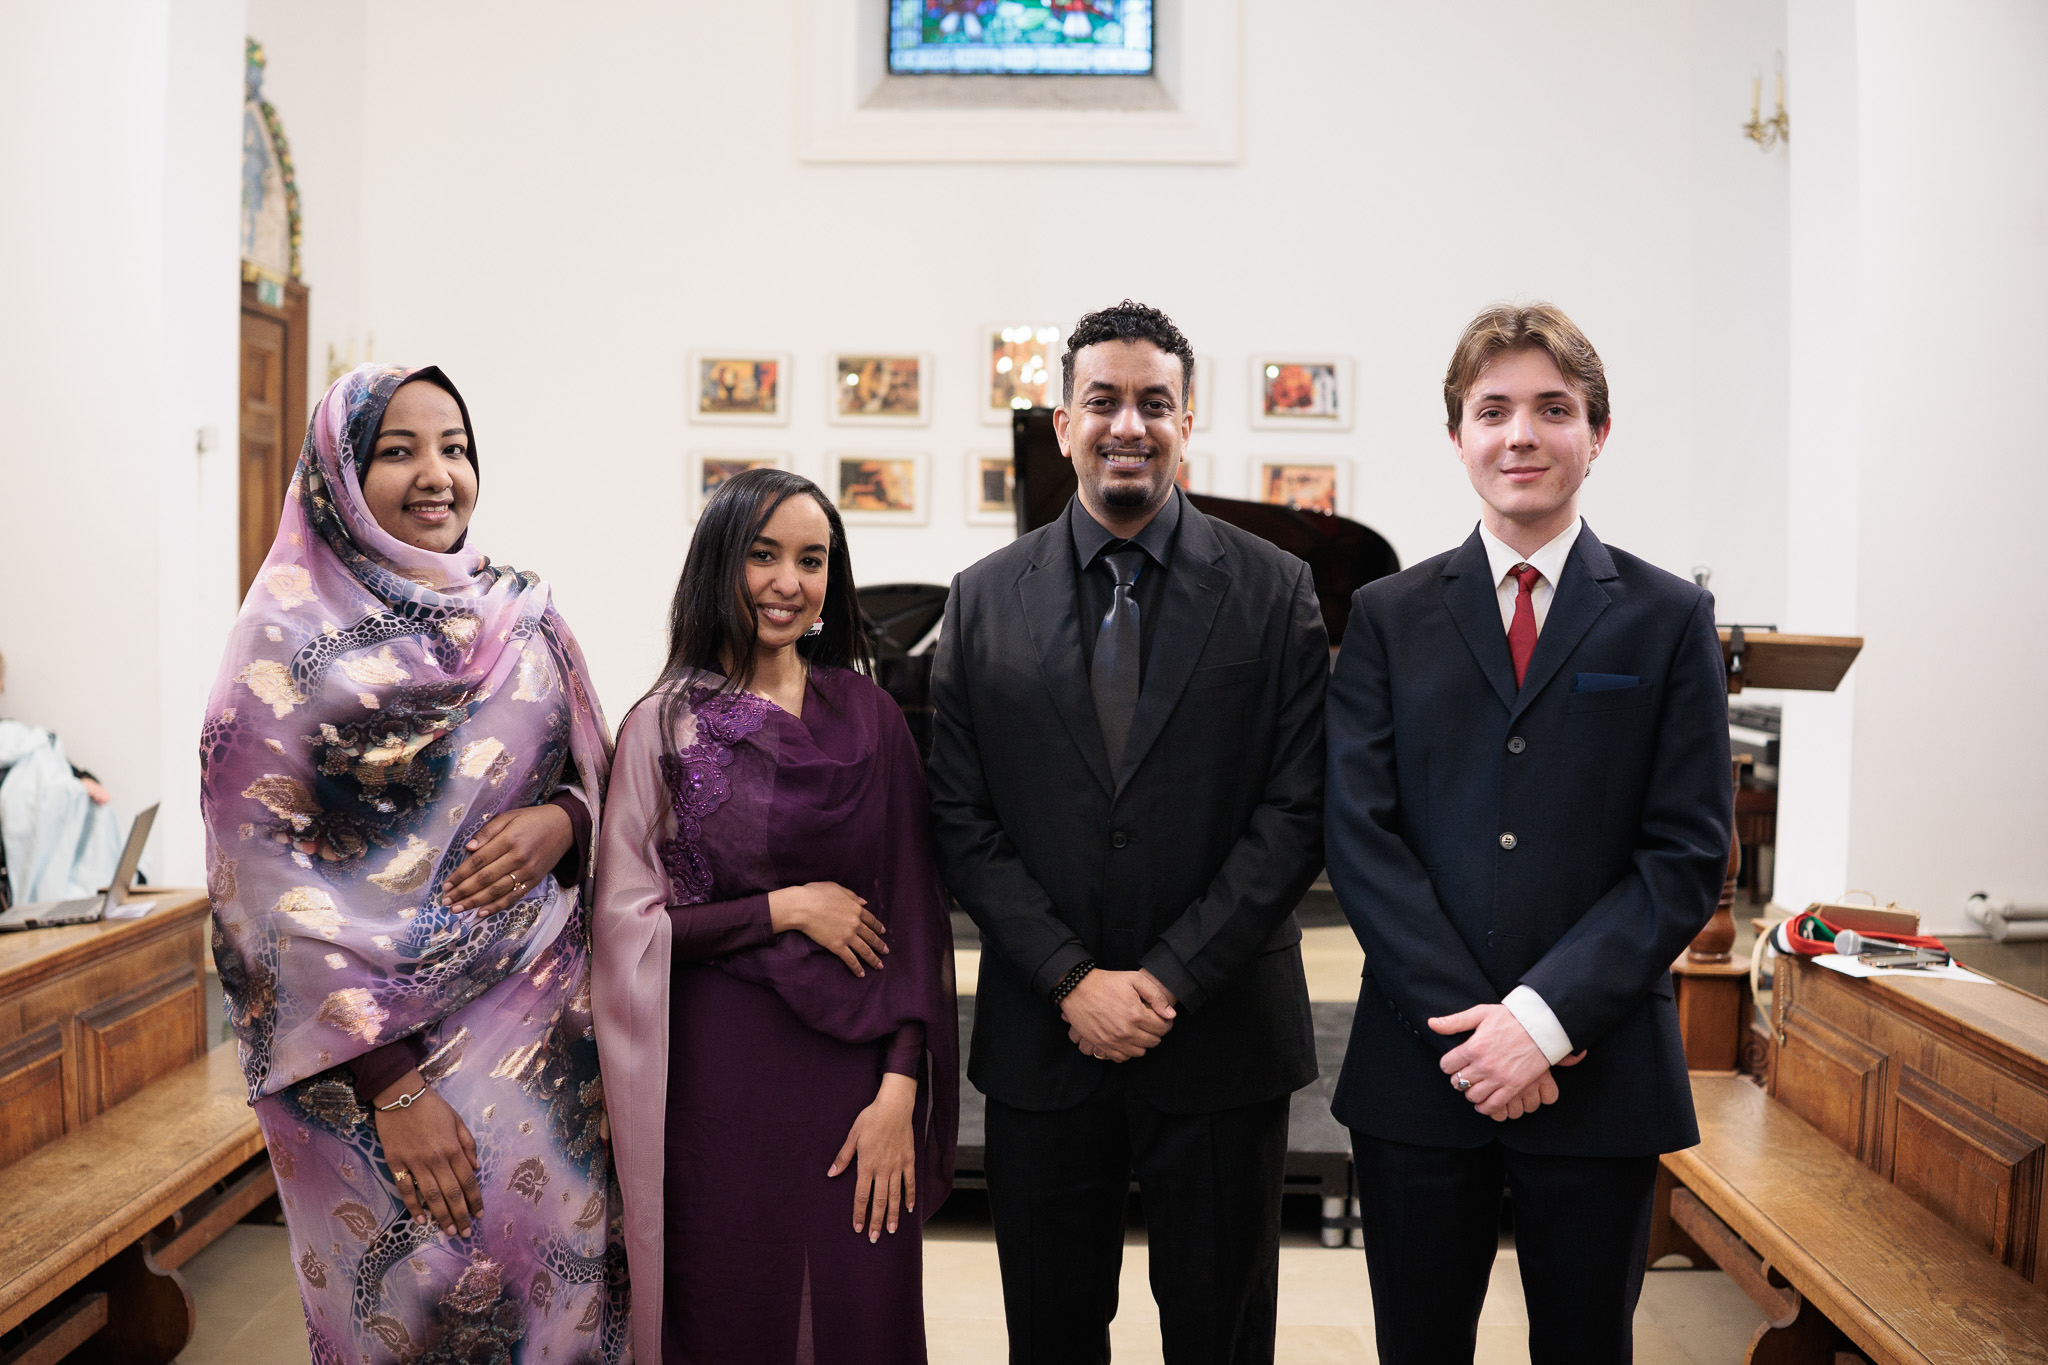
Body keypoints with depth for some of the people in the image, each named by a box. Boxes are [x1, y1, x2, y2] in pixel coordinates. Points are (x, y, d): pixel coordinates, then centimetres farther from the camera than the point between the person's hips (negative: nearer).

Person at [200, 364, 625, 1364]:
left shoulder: (524, 621, 7)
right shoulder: (288, 641, -6)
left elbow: (599, 782, 16)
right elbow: (267, 882, -10)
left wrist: (560, 822, -10)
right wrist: (390, 1085, -14)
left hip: (544, 1022, 4)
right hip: (377, 1045, -4)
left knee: (565, 1265, 5)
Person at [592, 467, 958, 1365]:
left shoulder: (868, 717, 2)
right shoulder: (666, 725, -2)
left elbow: (913, 912, 1)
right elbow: (626, 922, -4)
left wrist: (900, 1088, -7)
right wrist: (787, 909, -11)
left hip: (855, 1069, 2)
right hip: (719, 1078, -1)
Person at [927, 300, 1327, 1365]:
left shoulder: (1274, 591, -2)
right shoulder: (984, 600, 2)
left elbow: (1296, 812, -6)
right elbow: (961, 820, -1)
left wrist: (1170, 979, -13)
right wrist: (1073, 980, -10)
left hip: (1221, 1037, -1)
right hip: (1043, 1038, 1)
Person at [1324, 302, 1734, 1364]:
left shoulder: (1670, 620, 3)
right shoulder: (1387, 618, 5)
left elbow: (1689, 852, -4)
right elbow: (1359, 832, -3)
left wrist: (1546, 1014, -14)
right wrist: (1466, 1018, -13)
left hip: (1602, 1069, 0)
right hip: (1419, 1068, 1)